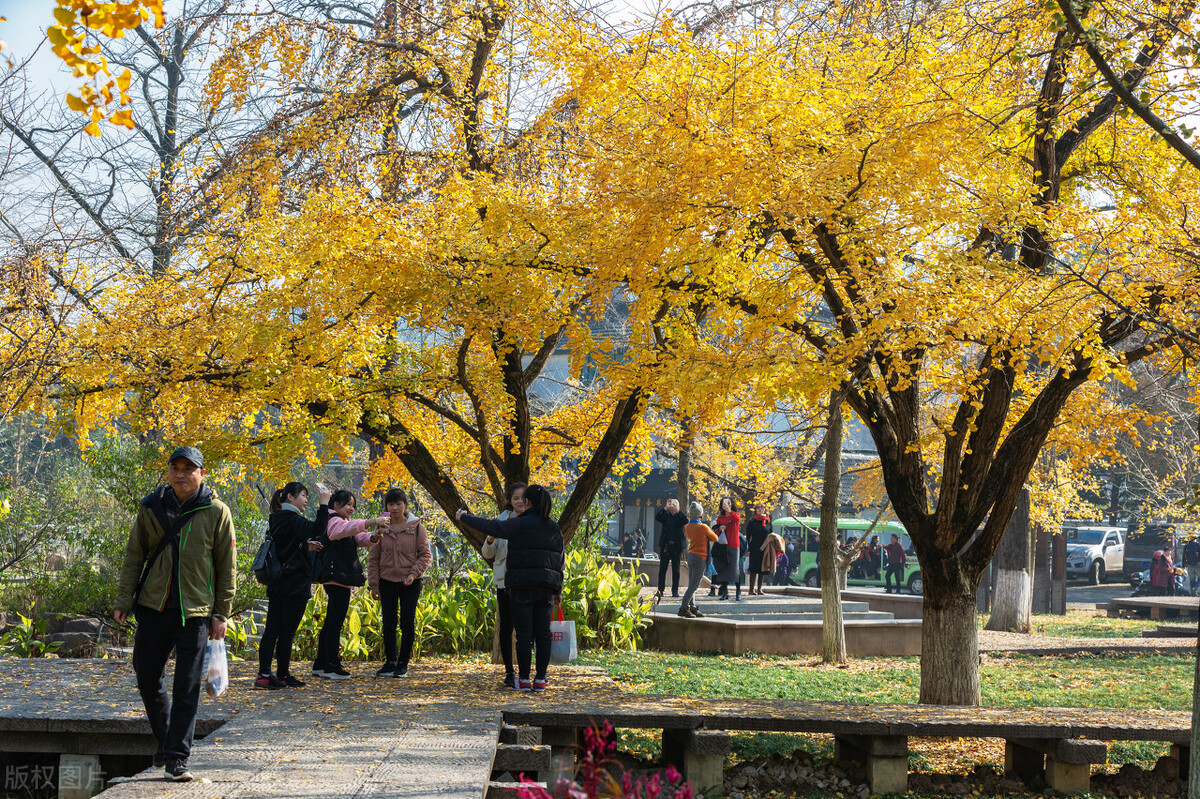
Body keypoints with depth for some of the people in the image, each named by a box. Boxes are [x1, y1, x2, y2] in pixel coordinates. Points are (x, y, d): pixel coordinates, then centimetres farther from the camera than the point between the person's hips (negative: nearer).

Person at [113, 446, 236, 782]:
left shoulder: (216, 513, -3)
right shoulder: (151, 508, 4)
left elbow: (227, 567, 0)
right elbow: (134, 556, 9)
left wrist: (221, 614, -2)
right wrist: (124, 600, 2)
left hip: (195, 612, -3)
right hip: (153, 606, 3)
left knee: (186, 689, -3)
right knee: (148, 679, 11)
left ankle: (176, 757, 3)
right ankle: (166, 740, 31)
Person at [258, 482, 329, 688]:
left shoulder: (276, 519, 14)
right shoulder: (293, 519, -13)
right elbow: (317, 530, -29)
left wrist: (305, 546, 14)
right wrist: (324, 504, -24)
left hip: (276, 584, 9)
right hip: (294, 585, -9)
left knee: (271, 630, 6)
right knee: (287, 632, -1)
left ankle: (264, 674, 3)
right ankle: (283, 676, 5)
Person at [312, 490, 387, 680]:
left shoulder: (342, 522, 24)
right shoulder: (333, 521, -8)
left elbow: (360, 537, 11)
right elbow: (347, 528, -31)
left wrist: (373, 537, -12)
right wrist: (373, 521, -41)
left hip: (339, 577, 11)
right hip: (336, 576, -11)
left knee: (331, 621, 13)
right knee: (336, 621, -10)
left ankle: (320, 665, 18)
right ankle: (332, 666, -10)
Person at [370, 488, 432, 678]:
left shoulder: (416, 527, -3)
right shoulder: (381, 528, 2)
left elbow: (425, 555, -1)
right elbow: (373, 558, 5)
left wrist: (414, 573, -15)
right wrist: (374, 584, 1)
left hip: (410, 583, -2)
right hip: (387, 582, 2)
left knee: (407, 623, -1)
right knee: (388, 624, 7)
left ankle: (403, 663, 9)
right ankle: (390, 661, 18)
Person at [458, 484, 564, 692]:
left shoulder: (521, 524, -6)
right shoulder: (554, 527, 11)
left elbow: (491, 527, -4)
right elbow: (559, 560, 14)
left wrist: (463, 517, 9)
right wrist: (557, 589, 20)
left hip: (523, 585, -5)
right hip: (546, 586, 5)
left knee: (524, 633, -1)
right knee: (543, 633, 6)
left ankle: (524, 678, 1)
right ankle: (540, 679, 6)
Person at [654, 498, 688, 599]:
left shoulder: (680, 516, 4)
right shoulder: (666, 515, 7)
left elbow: (686, 521, -16)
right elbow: (657, 518, -11)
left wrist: (678, 511, -24)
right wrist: (665, 508, -23)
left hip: (676, 546, -1)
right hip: (665, 546, 1)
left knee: (676, 569, 4)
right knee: (662, 568, 1)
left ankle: (675, 591, 10)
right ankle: (660, 590, 5)